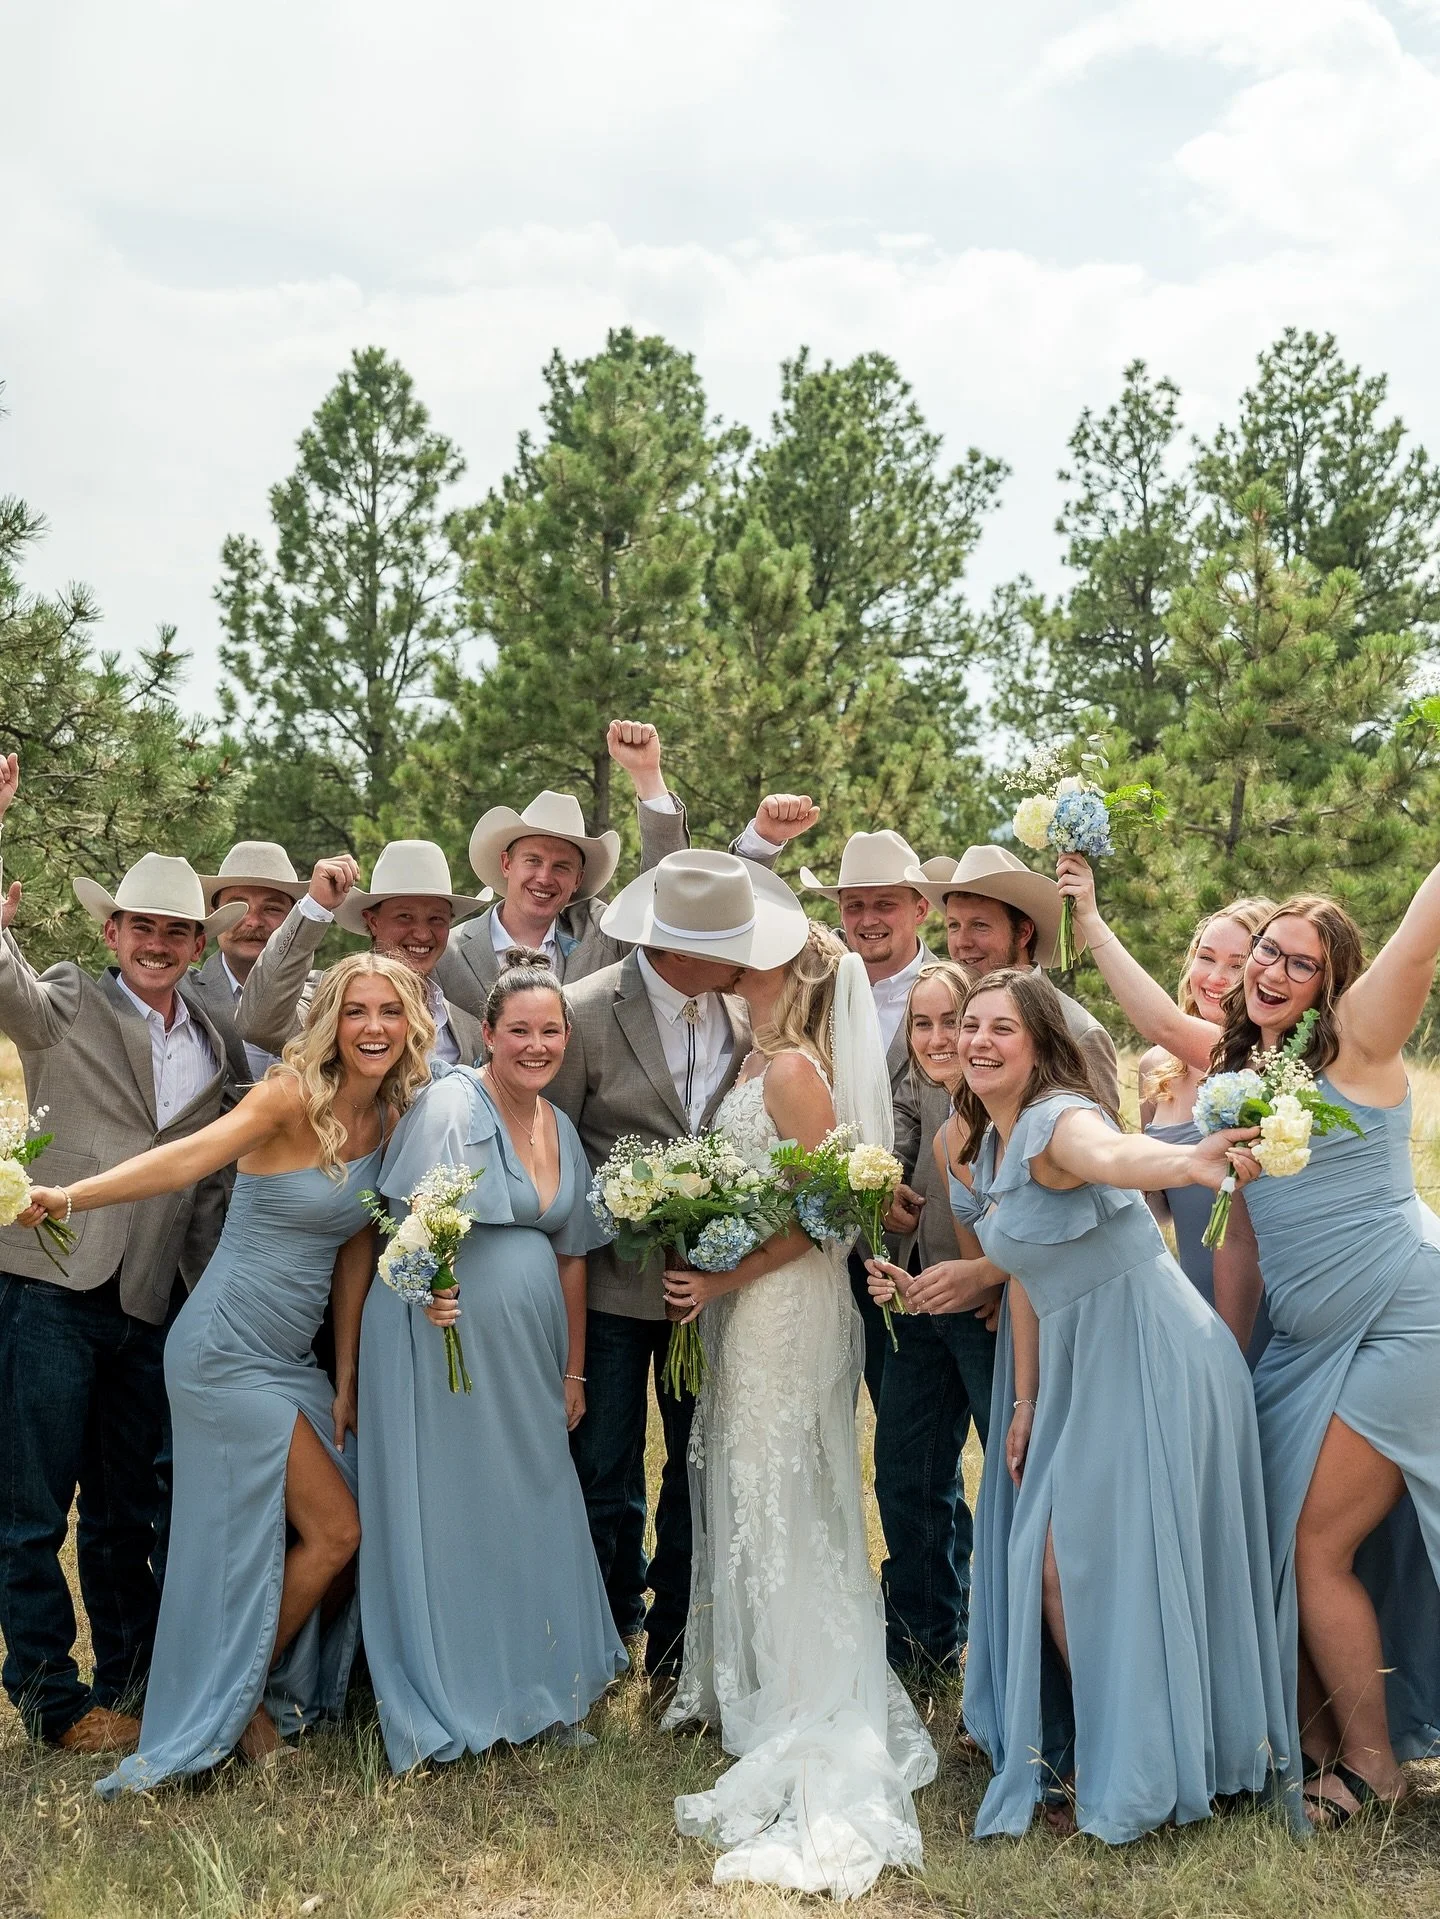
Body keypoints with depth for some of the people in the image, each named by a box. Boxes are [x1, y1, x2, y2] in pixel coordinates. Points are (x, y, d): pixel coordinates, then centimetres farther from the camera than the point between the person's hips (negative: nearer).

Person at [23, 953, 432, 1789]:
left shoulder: (390, 1118, 3)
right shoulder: (294, 1097, -17)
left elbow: (357, 1249, 7)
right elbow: (192, 1156, -33)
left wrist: (347, 1378, 8)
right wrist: (69, 1196, -48)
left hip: (291, 1356, 7)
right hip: (230, 1350, -7)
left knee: (330, 1532, 9)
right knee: (335, 1531, -4)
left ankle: (263, 1691, 30)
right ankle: (232, 1703, 17)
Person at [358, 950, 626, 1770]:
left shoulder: (562, 1129, 11)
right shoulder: (451, 1104, -11)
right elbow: (410, 1219, -17)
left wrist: (573, 1372, 15)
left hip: (527, 1355, 7)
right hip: (444, 1340, -6)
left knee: (534, 1514, 13)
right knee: (448, 1518, 3)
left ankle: (539, 1686, 29)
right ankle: (450, 1708, 18)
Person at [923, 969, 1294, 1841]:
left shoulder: (1057, 1119, -20)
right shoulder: (989, 1145, 8)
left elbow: (1110, 1155, -45)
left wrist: (1187, 1162, -67)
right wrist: (1024, 1400, 12)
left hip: (1148, 1359, -9)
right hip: (1077, 1371, 9)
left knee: (1107, 1563, -2)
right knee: (1055, 1563, 14)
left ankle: (1137, 1783, 18)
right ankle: (1101, 1750, 34)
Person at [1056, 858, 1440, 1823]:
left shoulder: (1356, 1043, -9)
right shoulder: (1238, 1057, 10)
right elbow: (1158, 1015, 22)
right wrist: (1090, 917, 26)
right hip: (1303, 1340, 7)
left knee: (1317, 1547, -4)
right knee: (1275, 1543, 8)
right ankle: (1316, 1740, 26)